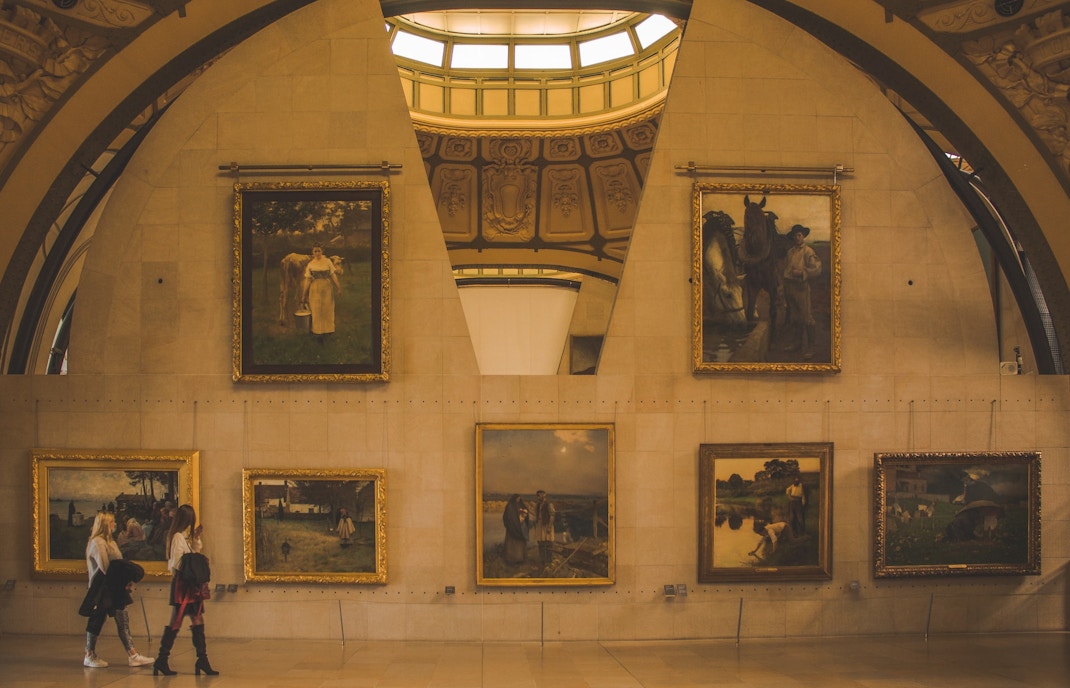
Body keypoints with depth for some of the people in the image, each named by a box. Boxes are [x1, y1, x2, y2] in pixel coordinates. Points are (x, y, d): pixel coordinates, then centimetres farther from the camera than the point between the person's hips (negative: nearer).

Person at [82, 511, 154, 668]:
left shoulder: (111, 542, 18)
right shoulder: (97, 543, -12)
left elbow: (120, 565, 15)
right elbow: (105, 568, -19)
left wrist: (127, 580, 0)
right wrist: (122, 582, -18)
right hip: (102, 589, -9)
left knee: (123, 620, 4)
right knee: (97, 621, 1)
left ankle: (132, 655, 2)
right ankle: (89, 656, 12)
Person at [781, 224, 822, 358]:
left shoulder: (808, 252, -5)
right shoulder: (790, 251, 14)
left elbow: (816, 269, -11)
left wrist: (802, 272, -20)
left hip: (801, 287, -7)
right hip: (789, 286, 7)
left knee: (806, 318, -7)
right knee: (794, 316, 14)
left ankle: (809, 347, -4)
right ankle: (798, 342, 25)